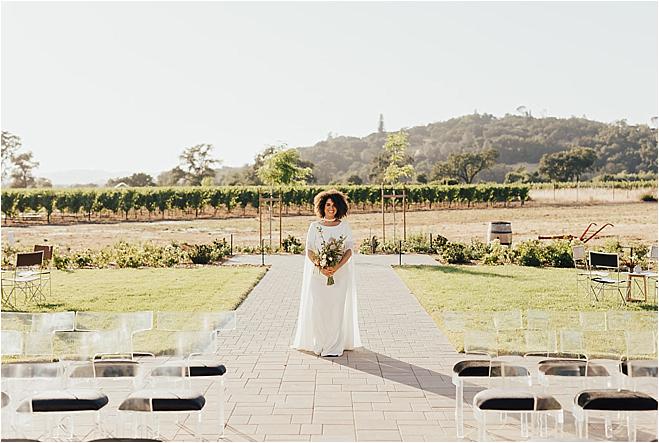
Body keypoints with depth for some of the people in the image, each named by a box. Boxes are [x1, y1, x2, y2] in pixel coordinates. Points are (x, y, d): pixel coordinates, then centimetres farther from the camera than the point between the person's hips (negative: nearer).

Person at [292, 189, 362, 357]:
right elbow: (309, 251, 2)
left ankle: (335, 346, 6)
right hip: (318, 274, 0)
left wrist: (337, 267, -15)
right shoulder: (315, 226, 5)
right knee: (317, 308, -2)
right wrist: (320, 267, -14)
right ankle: (319, 344, 11)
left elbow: (349, 250, 0)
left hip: (340, 274, 0)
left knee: (337, 308, -2)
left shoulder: (344, 226, 5)